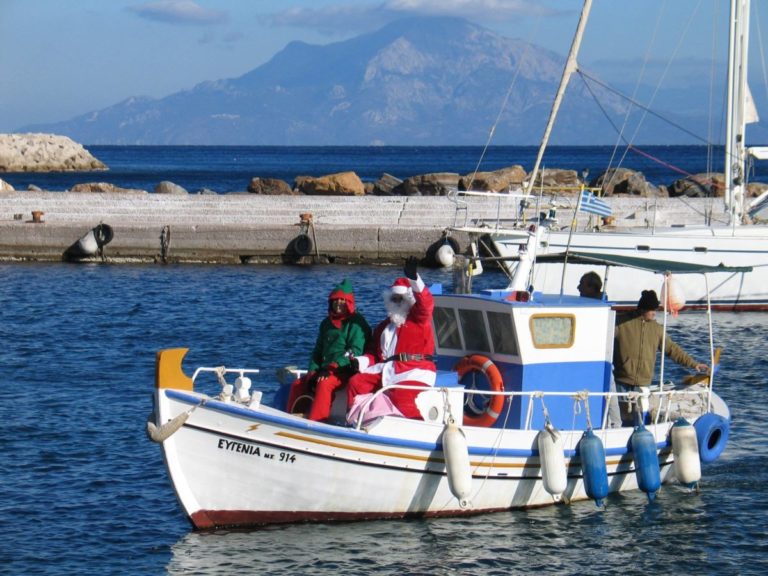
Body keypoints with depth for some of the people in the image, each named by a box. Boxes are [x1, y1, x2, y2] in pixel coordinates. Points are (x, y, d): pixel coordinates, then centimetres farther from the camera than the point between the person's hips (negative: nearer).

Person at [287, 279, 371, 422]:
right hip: (326, 370, 8)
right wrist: (312, 372, 0)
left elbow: (355, 351, -17)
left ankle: (315, 422, -40)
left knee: (324, 384, -34)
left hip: (347, 371, -8)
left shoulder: (356, 322, -6)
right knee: (297, 385, -4)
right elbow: (318, 351, 18)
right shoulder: (326, 323, 18)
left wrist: (331, 368, -23)